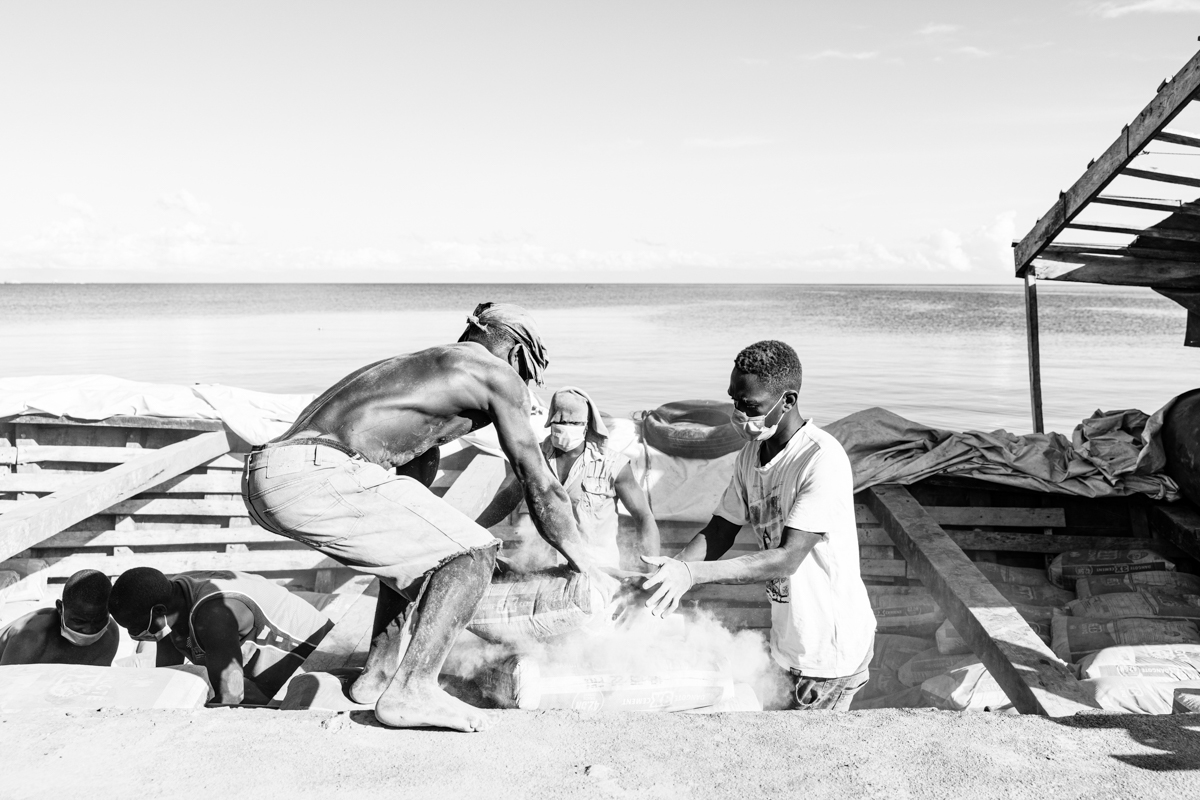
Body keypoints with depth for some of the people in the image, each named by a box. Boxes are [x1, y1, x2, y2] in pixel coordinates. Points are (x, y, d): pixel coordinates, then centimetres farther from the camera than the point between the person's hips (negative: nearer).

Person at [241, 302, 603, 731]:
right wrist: (583, 562, 24)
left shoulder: (422, 364, 32)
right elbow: (541, 489, 10)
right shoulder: (498, 374, 8)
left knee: (416, 548, 28)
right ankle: (409, 691, -4)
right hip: (322, 475, -9)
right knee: (473, 554, 1)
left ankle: (379, 674, 26)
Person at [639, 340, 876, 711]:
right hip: (790, 637, 7)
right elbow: (718, 532, 1)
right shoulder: (750, 454, 0)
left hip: (830, 647, -7)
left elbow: (787, 558, -29)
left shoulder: (823, 461, -25)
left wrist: (693, 573, -36)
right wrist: (671, 574, -18)